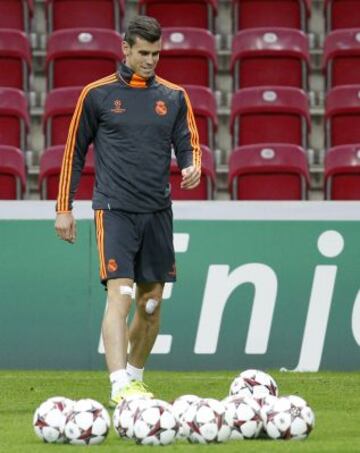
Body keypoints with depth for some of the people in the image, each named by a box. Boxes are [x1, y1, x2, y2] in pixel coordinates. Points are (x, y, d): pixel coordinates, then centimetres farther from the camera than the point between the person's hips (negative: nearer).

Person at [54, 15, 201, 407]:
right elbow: (74, 152, 7)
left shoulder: (173, 96, 9)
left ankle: (135, 378, 28)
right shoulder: (97, 94, 1)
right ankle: (119, 387, -25)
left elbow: (188, 143, 10)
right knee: (119, 295, -17)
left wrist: (192, 167, -14)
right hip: (115, 210, -4)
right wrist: (64, 208, 5)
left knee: (151, 303, 9)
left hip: (158, 212, 4)